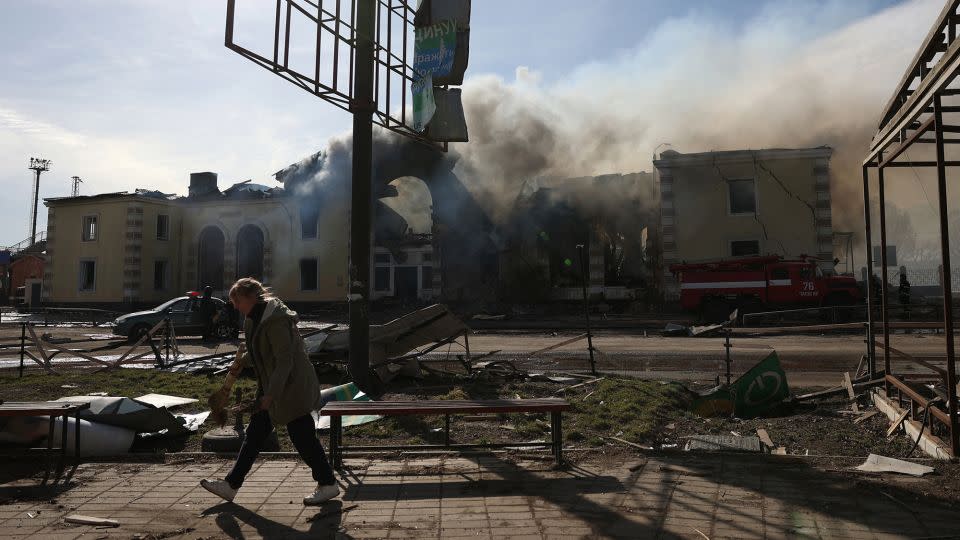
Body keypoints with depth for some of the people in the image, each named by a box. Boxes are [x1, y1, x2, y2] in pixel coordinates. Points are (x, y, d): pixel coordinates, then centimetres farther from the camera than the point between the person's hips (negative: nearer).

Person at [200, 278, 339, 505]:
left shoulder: (275, 321, -23)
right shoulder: (254, 317, 10)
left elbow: (285, 360, -25)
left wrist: (271, 394, -27)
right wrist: (243, 361, 15)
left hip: (291, 387, -10)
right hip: (271, 386, 10)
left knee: (302, 437, -2)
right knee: (254, 434, 14)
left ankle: (328, 484, 11)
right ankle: (231, 485, 23)